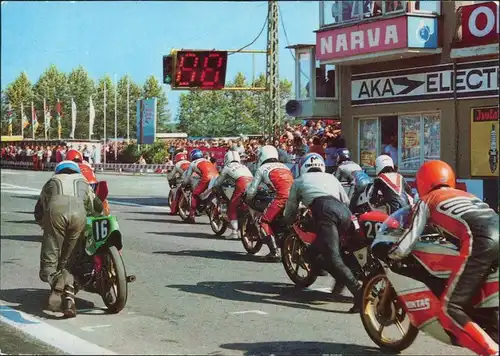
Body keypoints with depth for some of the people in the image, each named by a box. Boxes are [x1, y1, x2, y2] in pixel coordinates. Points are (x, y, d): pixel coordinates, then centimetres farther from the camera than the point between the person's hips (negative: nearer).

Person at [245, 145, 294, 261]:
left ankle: (274, 252, -8)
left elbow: (252, 190, 17)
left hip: (283, 196, -6)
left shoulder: (262, 168, 16)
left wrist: (247, 199, 38)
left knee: (264, 221, 2)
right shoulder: (284, 166, 31)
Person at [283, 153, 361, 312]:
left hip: (325, 211, -5)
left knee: (333, 258, -15)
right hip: (344, 212, 5)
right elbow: (346, 201, 34)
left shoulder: (299, 181, 28)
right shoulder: (331, 178, 36)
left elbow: (290, 211, 32)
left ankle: (359, 292, -32)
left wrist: (288, 221, 54)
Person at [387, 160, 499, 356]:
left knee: (450, 309, -5)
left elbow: (410, 239, 16)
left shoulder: (426, 201, 22)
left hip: (479, 241, -6)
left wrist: (387, 254, 36)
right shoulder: (465, 194, 38)